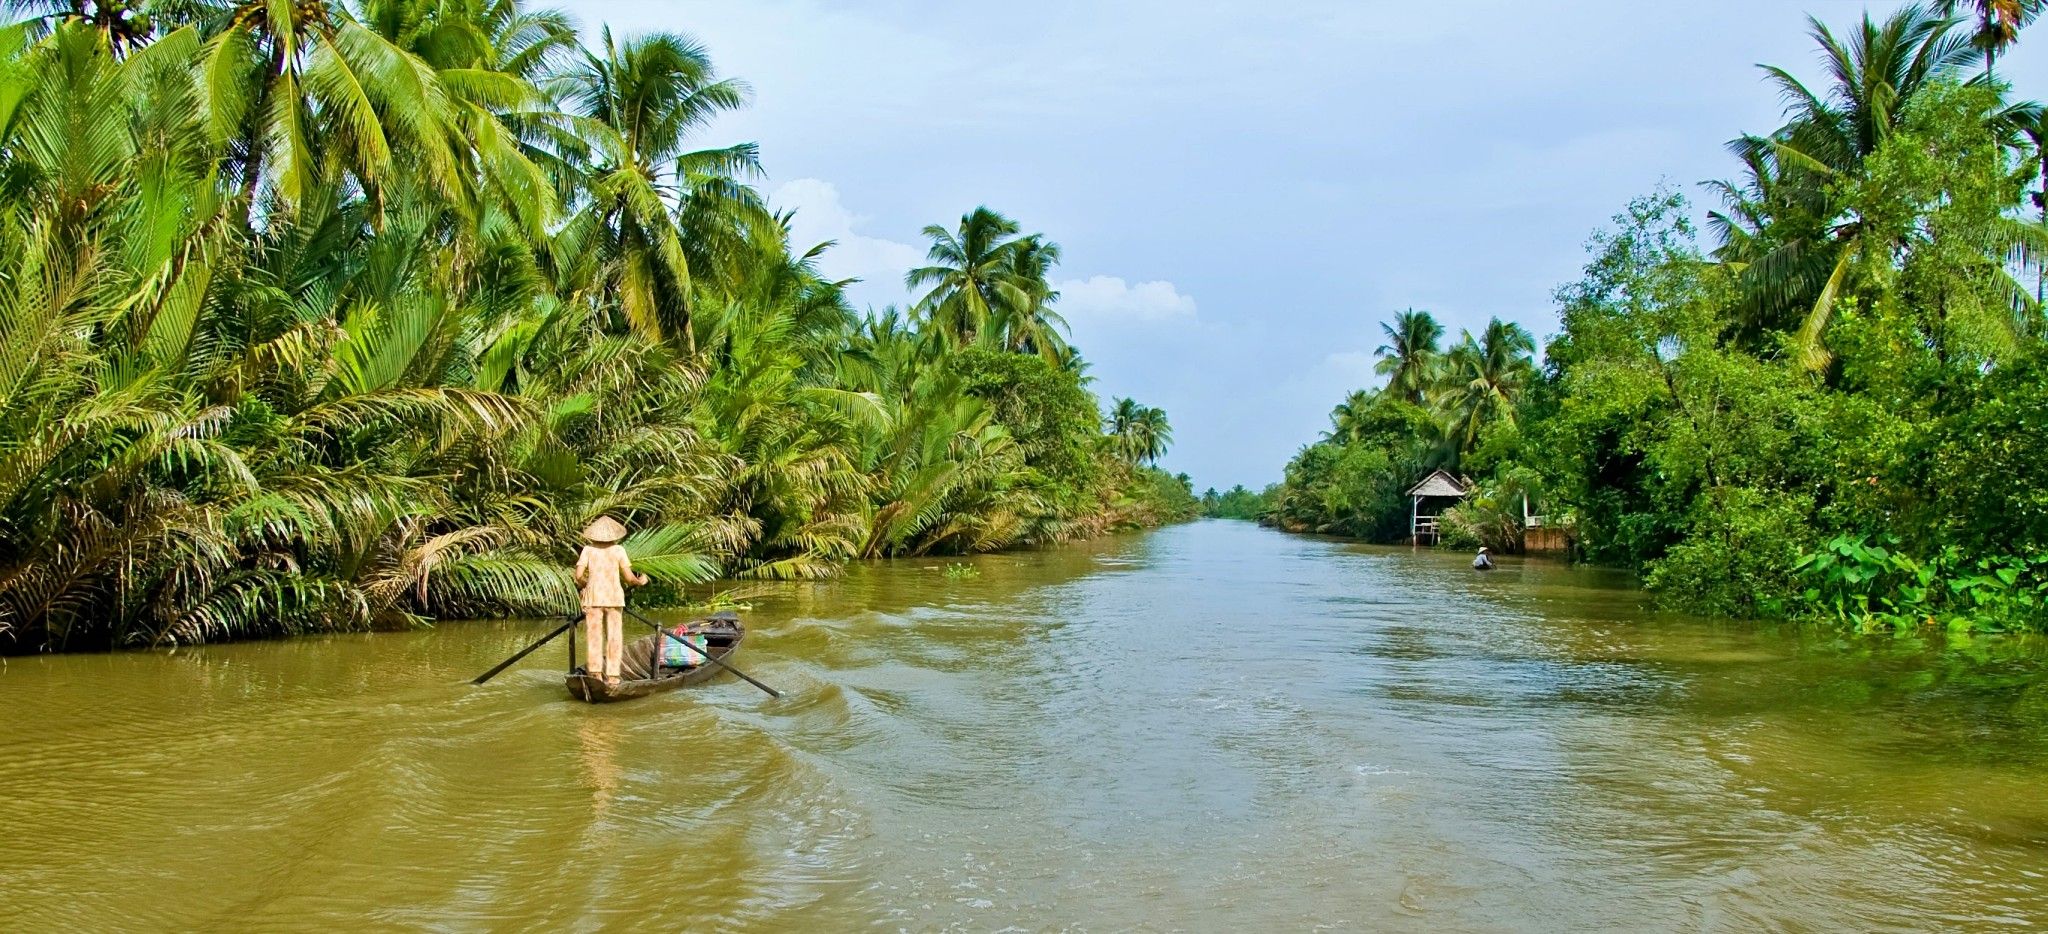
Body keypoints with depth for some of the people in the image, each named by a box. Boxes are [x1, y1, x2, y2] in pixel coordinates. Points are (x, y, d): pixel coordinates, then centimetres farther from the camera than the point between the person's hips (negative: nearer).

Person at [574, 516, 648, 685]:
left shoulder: (588, 550, 0)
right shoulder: (618, 550, -1)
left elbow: (579, 575, -7)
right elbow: (628, 577, -5)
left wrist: (584, 584, 14)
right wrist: (639, 581, 15)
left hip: (593, 598, 0)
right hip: (614, 598, 0)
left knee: (593, 635, 5)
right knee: (614, 636, 6)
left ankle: (594, 673, 2)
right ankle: (612, 675, 5)